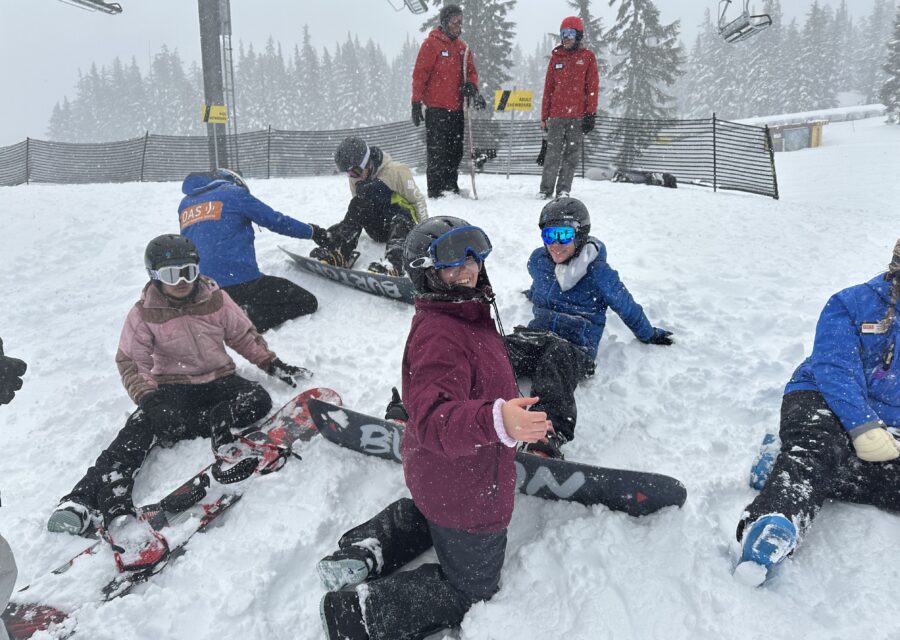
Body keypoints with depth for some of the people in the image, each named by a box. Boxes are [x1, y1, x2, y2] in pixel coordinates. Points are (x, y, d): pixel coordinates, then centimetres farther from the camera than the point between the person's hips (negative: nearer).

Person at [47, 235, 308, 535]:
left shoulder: (215, 299, -3)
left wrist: (273, 365, 4)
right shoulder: (144, 314, -7)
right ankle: (84, 498, -39)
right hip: (173, 387, -2)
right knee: (140, 426, -31)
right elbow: (130, 362, -9)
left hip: (219, 379, 2)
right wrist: (148, 399, -25)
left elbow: (244, 336, 9)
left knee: (258, 401, -28)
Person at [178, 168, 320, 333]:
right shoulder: (234, 192, 5)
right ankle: (247, 317, -22)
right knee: (307, 302, -3)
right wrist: (311, 231, 21)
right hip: (239, 281, -6)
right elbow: (276, 221, 9)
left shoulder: (185, 204, 21)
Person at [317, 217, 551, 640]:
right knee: (471, 589, 9)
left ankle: (368, 547, 23)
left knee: (426, 515, 40)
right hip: (465, 494, -10)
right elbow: (434, 419, -44)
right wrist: (497, 421, -60)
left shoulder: (466, 315, 0)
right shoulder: (439, 336, -32)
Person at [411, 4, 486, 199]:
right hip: (436, 109, -6)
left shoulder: (462, 47, 16)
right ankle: (436, 191, -2)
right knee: (437, 152, -6)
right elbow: (419, 74, -6)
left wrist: (471, 85, -5)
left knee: (455, 152, 8)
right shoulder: (431, 43, -3)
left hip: (457, 109, 6)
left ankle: (451, 188, 17)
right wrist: (416, 103, -12)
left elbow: (471, 71, 18)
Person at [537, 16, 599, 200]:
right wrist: (544, 116, 8)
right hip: (556, 114, 1)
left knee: (572, 154, 1)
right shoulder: (556, 57, 12)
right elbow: (548, 87, 13)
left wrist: (591, 114, -6)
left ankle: (564, 190, 7)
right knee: (552, 153, -3)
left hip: (578, 115, -1)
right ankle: (546, 190, 1)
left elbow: (593, 87, 2)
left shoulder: (588, 57, 6)